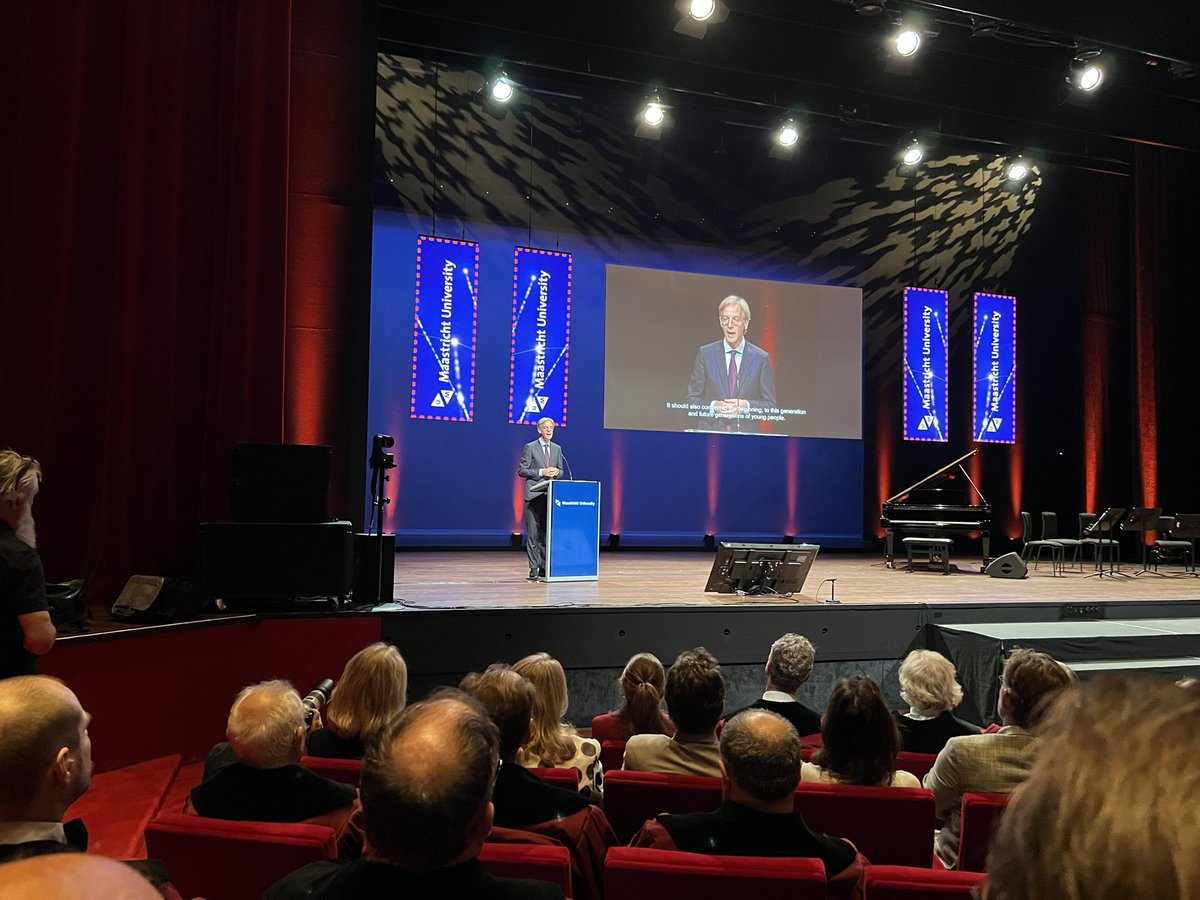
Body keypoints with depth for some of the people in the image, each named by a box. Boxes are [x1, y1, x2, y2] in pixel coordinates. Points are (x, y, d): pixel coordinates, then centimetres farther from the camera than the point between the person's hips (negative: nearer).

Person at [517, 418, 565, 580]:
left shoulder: (557, 449, 14)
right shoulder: (530, 447, 0)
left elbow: (560, 472, 18)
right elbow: (521, 470, -3)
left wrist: (556, 472, -6)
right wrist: (541, 472, -14)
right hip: (534, 494, -4)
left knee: (548, 531, 4)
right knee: (533, 532, -4)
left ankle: (545, 566, 9)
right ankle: (534, 567, 0)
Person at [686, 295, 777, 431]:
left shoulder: (761, 358, 6)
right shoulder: (705, 354, 7)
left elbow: (770, 405, 8)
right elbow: (692, 400, 7)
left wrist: (746, 406, -10)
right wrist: (713, 406, -11)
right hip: (710, 433, 1)